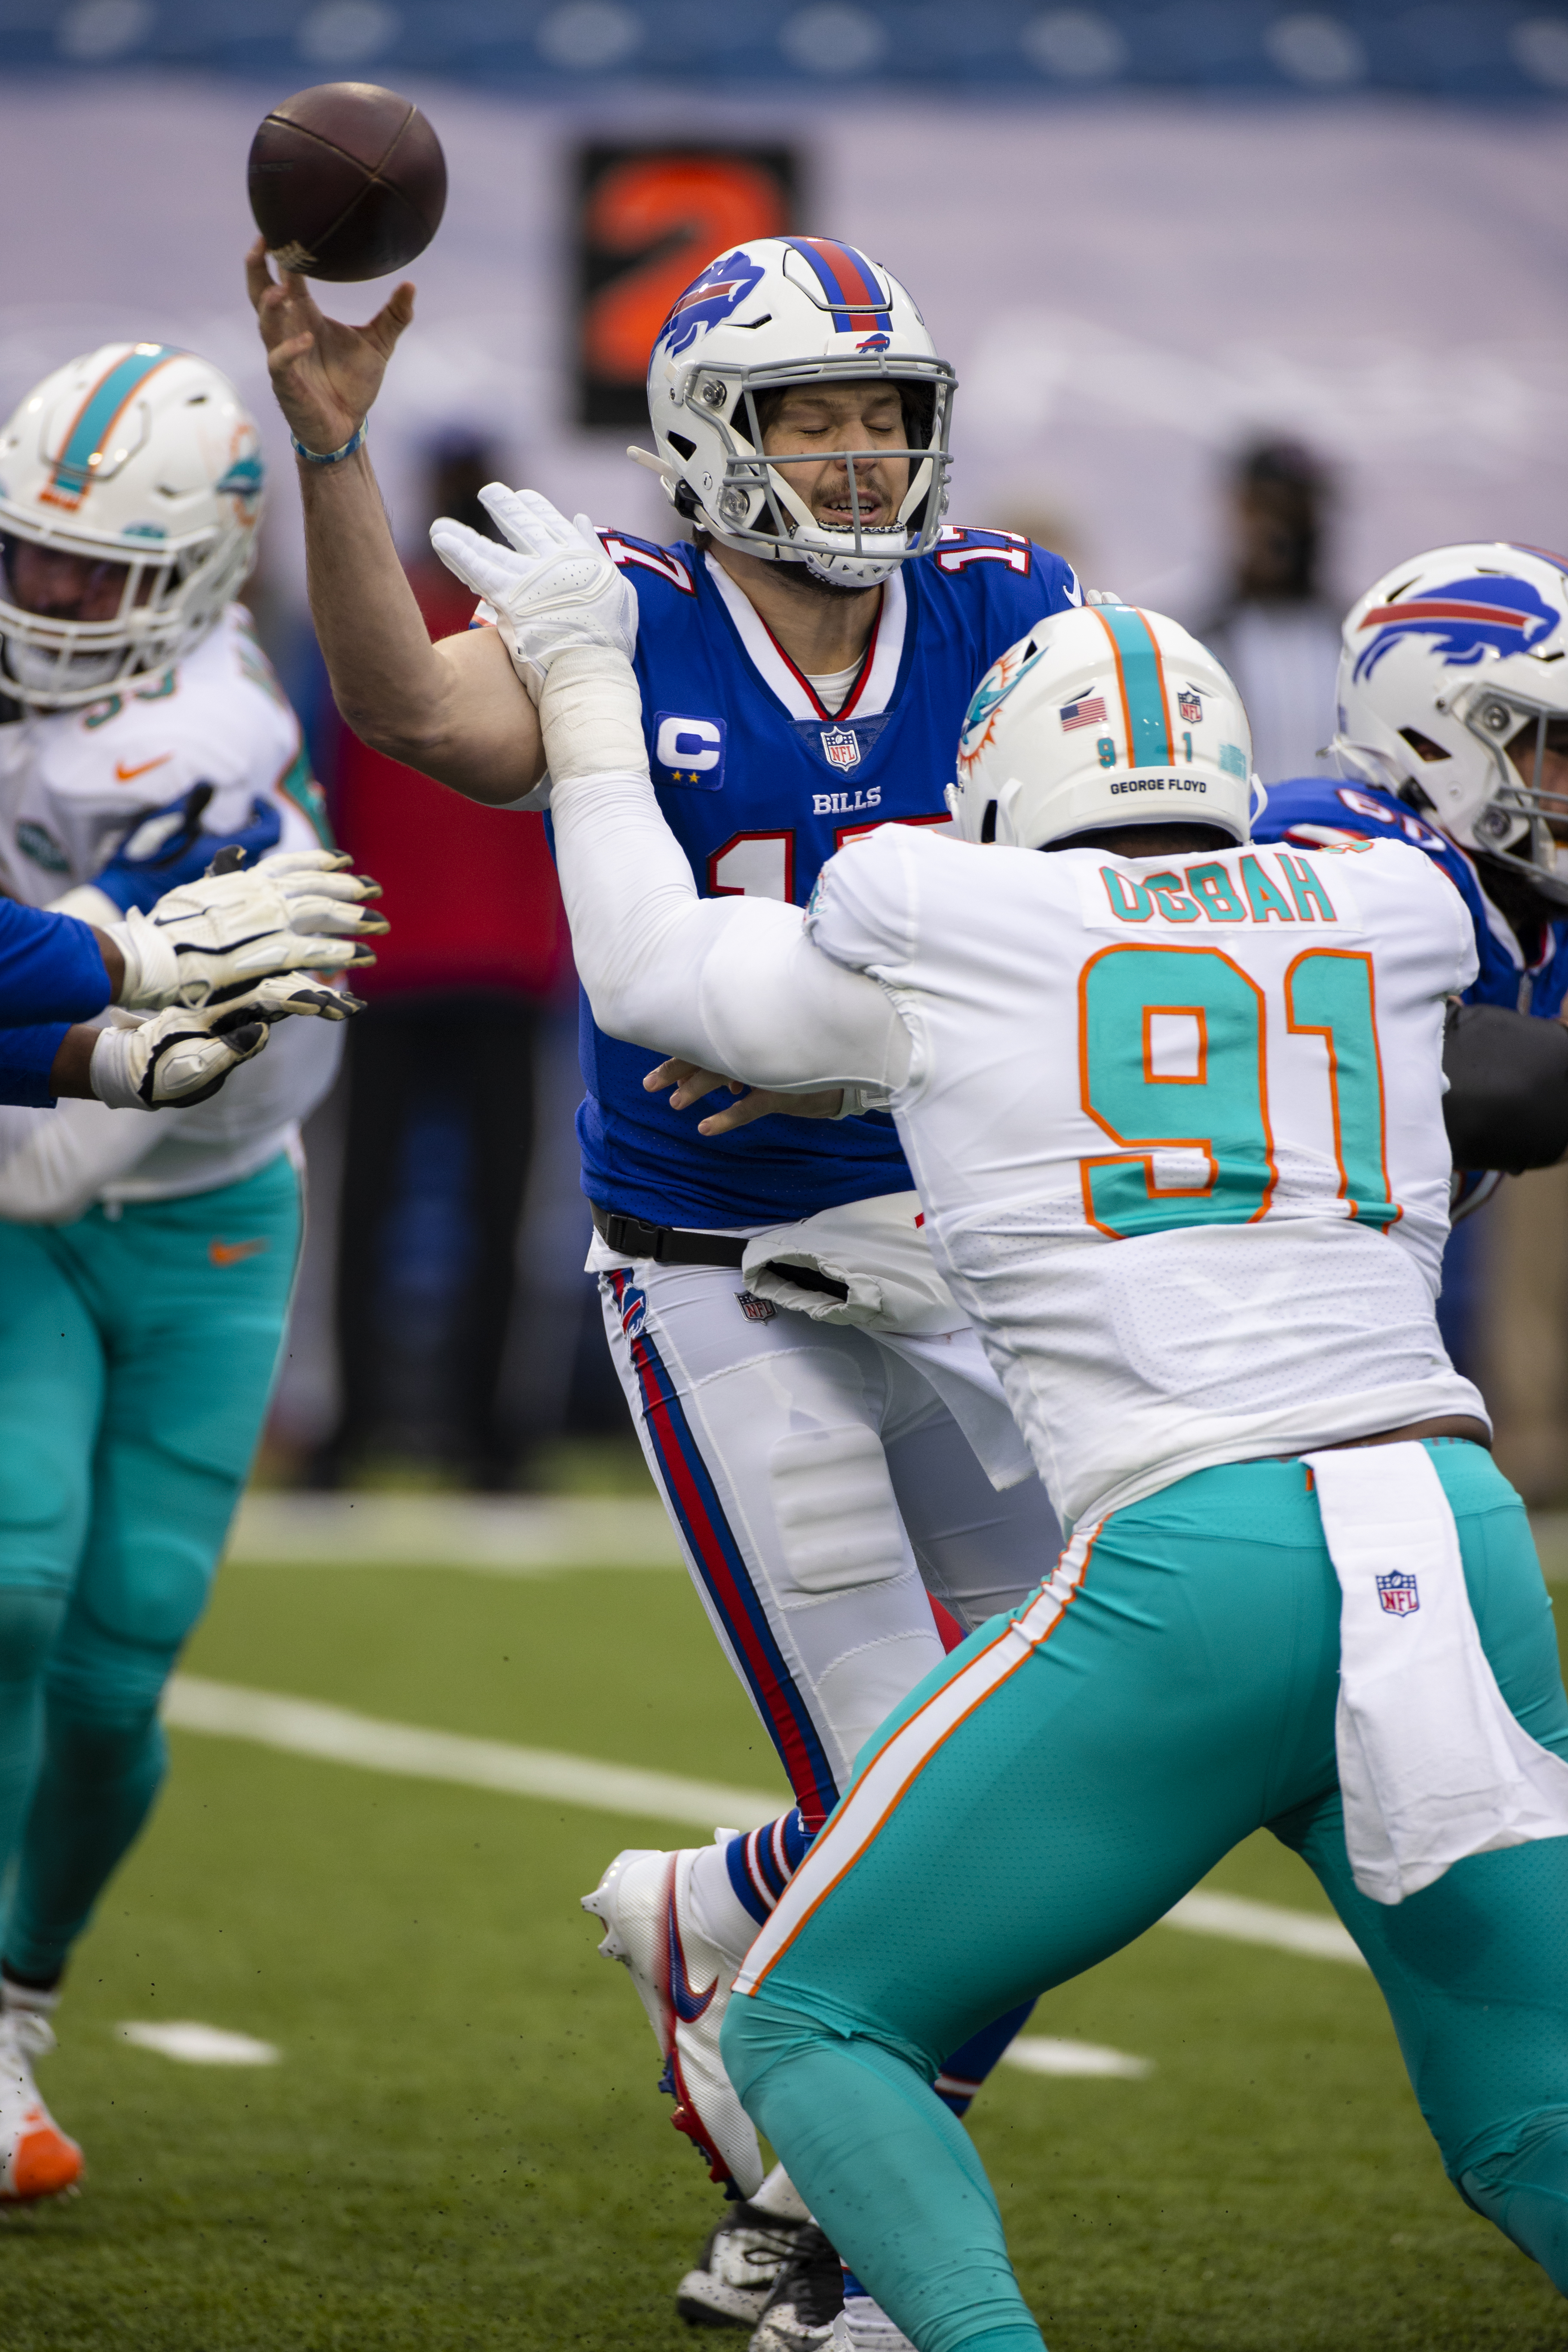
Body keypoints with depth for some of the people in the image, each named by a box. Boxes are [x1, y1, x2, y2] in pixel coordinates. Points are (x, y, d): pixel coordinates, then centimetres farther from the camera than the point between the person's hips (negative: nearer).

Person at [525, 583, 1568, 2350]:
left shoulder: (937, 930, 11)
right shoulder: (1388, 917, 20)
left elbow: (645, 972, 28)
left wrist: (585, 690, 41)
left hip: (1197, 1559, -4)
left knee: (804, 2024, 10)